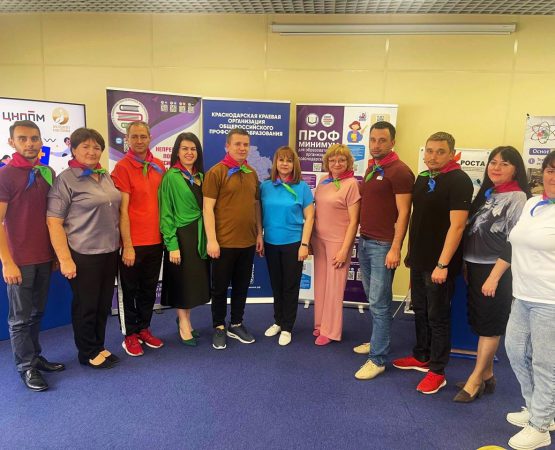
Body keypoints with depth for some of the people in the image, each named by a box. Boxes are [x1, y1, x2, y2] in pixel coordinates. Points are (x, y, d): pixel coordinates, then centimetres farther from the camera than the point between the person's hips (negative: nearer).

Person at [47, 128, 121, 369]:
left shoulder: (106, 177, 9)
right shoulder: (65, 179, -10)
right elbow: (53, 222, -13)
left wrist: (121, 245, 14)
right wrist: (65, 259, -17)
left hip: (110, 252, 6)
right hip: (83, 255, -6)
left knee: (104, 304, 15)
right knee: (86, 306, 8)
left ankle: (99, 347, 33)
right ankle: (88, 353, 27)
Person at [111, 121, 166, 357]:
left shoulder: (159, 166, 6)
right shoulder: (122, 167, -10)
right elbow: (122, 210, -13)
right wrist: (128, 246, -14)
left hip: (155, 240, 5)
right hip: (132, 242, -5)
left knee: (149, 289, 16)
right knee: (130, 290, 10)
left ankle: (144, 329, 33)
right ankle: (130, 334, 26)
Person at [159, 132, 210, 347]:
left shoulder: (201, 176, 10)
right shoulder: (171, 176, -8)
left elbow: (205, 208, 12)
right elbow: (166, 213, -11)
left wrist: (208, 237, 6)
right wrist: (171, 244, -17)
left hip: (199, 235, 6)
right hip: (181, 235, -6)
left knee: (195, 280, 12)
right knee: (182, 281, 4)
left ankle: (185, 320, 29)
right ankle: (183, 324, 20)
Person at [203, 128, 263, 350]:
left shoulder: (252, 173, 10)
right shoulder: (216, 172, -7)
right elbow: (208, 208, -11)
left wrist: (259, 234, 11)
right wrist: (211, 239, -16)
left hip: (248, 242, 5)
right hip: (224, 242, -5)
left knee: (242, 286, 15)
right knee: (220, 287, 9)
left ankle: (236, 325, 31)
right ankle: (219, 328, 26)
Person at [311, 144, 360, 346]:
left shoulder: (351, 184, -10)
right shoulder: (323, 182, 7)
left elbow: (354, 221, -12)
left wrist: (344, 249, -14)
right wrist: (309, 239, 9)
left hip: (338, 241, -5)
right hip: (318, 238, 5)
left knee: (334, 286, 4)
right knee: (320, 283, 11)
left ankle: (329, 330, 17)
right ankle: (320, 323, 27)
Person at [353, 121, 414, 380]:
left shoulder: (399, 171, -11)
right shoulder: (370, 168, 14)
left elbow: (403, 213, -15)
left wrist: (395, 249, -19)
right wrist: (361, 239, 13)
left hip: (383, 246, -8)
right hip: (365, 242, 8)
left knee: (379, 303, -3)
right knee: (373, 299, 17)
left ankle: (377, 359, 6)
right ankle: (378, 341, 32)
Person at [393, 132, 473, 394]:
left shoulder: (459, 181, -14)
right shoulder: (422, 179, 9)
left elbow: (456, 226, -19)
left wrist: (442, 264, -21)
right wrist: (412, 254, 15)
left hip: (439, 264, -7)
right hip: (419, 260, 7)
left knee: (438, 316, 3)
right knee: (420, 311, 18)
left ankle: (437, 371, 18)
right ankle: (421, 357, 35)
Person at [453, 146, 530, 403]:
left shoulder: (517, 198, -10)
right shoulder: (486, 194, 13)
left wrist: (496, 275, -18)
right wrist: (465, 264, 10)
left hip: (497, 271, -7)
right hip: (474, 267, 7)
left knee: (489, 325, 3)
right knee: (478, 322, 12)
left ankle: (475, 380, 13)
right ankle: (486, 375, 25)